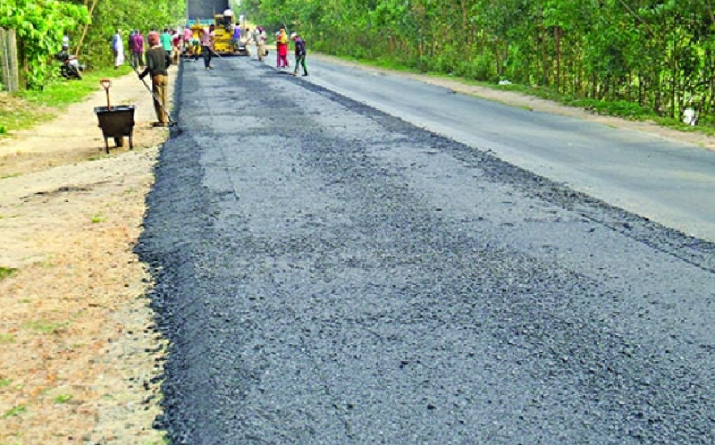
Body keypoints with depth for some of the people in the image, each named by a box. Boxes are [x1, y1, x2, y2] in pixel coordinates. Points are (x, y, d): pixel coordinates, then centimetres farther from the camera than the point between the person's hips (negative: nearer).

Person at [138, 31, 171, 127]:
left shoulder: (150, 52, -11)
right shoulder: (162, 49, 7)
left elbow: (150, 66, -19)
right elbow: (169, 61, 15)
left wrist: (142, 75, -7)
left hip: (157, 76, -6)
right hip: (165, 75, 6)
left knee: (158, 99, 1)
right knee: (164, 99, 15)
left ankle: (162, 121, 1)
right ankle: (165, 119, 21)